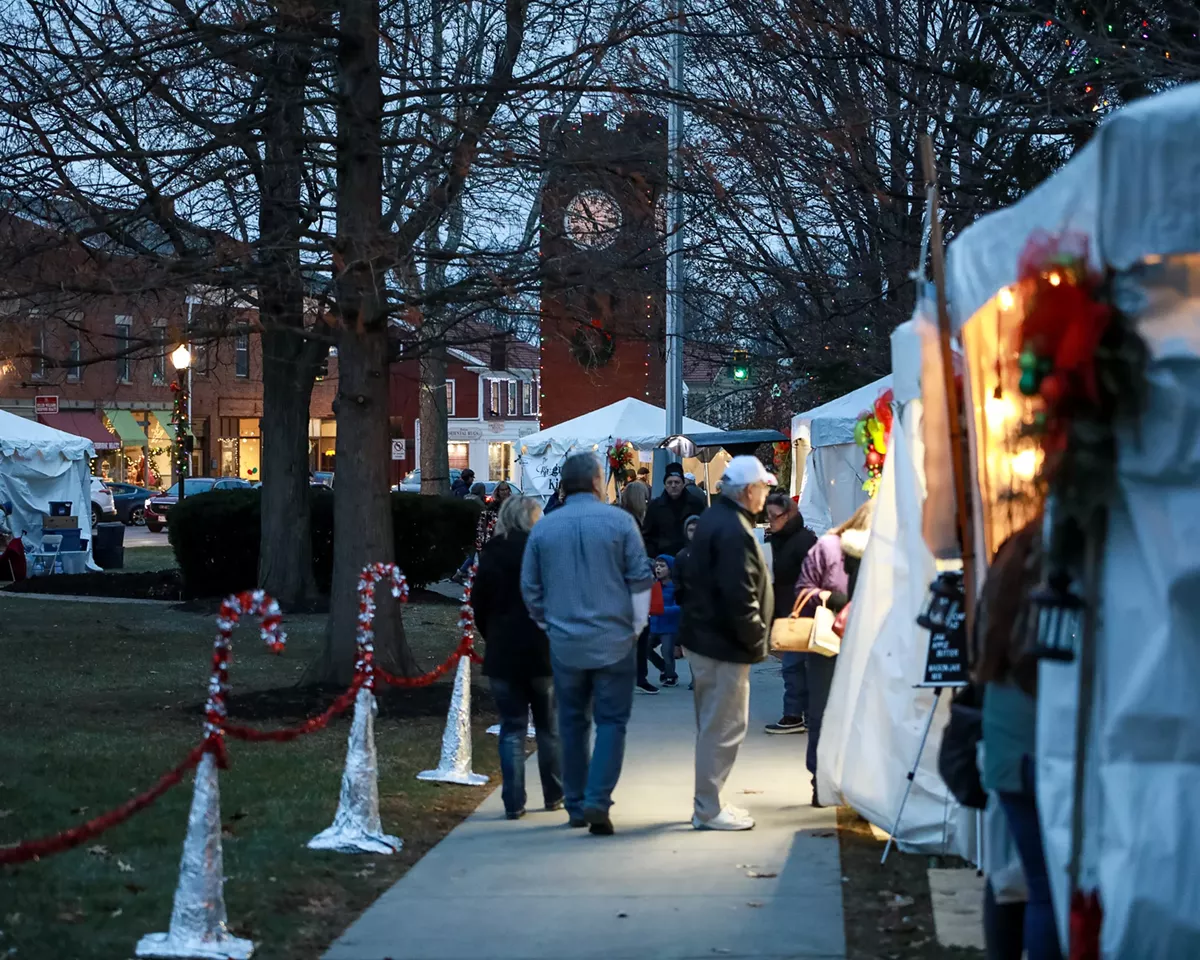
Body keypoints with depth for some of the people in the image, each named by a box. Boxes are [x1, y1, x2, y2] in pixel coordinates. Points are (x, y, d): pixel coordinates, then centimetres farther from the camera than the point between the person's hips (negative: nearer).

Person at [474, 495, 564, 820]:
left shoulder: (490, 555, -1)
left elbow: (479, 605, 2)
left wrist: (493, 638, 13)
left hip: (503, 654, 1)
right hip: (544, 652, -1)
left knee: (512, 729, 4)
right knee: (549, 727, 13)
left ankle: (514, 802, -1)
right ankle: (554, 795, 19)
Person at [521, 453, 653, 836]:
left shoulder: (543, 528, 3)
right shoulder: (619, 521, -5)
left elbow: (530, 588, 9)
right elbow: (640, 578, -4)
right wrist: (636, 626, 7)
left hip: (565, 643, 3)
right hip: (614, 640, -3)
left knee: (572, 723, 12)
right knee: (611, 721, 2)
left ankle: (576, 805, 16)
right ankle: (598, 800, -11)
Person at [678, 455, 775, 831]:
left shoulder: (714, 519, 12)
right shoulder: (734, 531, -21)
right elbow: (740, 598, -26)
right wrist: (756, 640, -13)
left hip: (704, 636, 11)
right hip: (723, 645, -11)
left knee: (713, 725, 19)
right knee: (724, 727, -3)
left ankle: (708, 802, 27)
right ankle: (708, 809, 3)